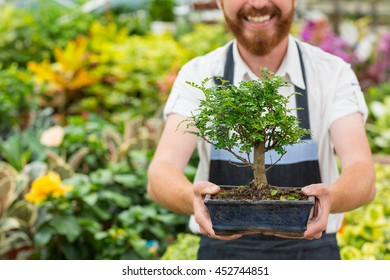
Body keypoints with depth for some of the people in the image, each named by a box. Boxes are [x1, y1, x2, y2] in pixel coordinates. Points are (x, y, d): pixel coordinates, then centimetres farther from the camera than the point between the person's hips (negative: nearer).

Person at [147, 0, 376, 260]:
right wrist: (193, 198, -37)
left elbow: (364, 179, -16)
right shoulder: (197, 75, -2)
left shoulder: (335, 74, -3)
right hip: (223, 251, 1)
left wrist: (330, 198, -38)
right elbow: (161, 173, -15)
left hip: (311, 253, -1)